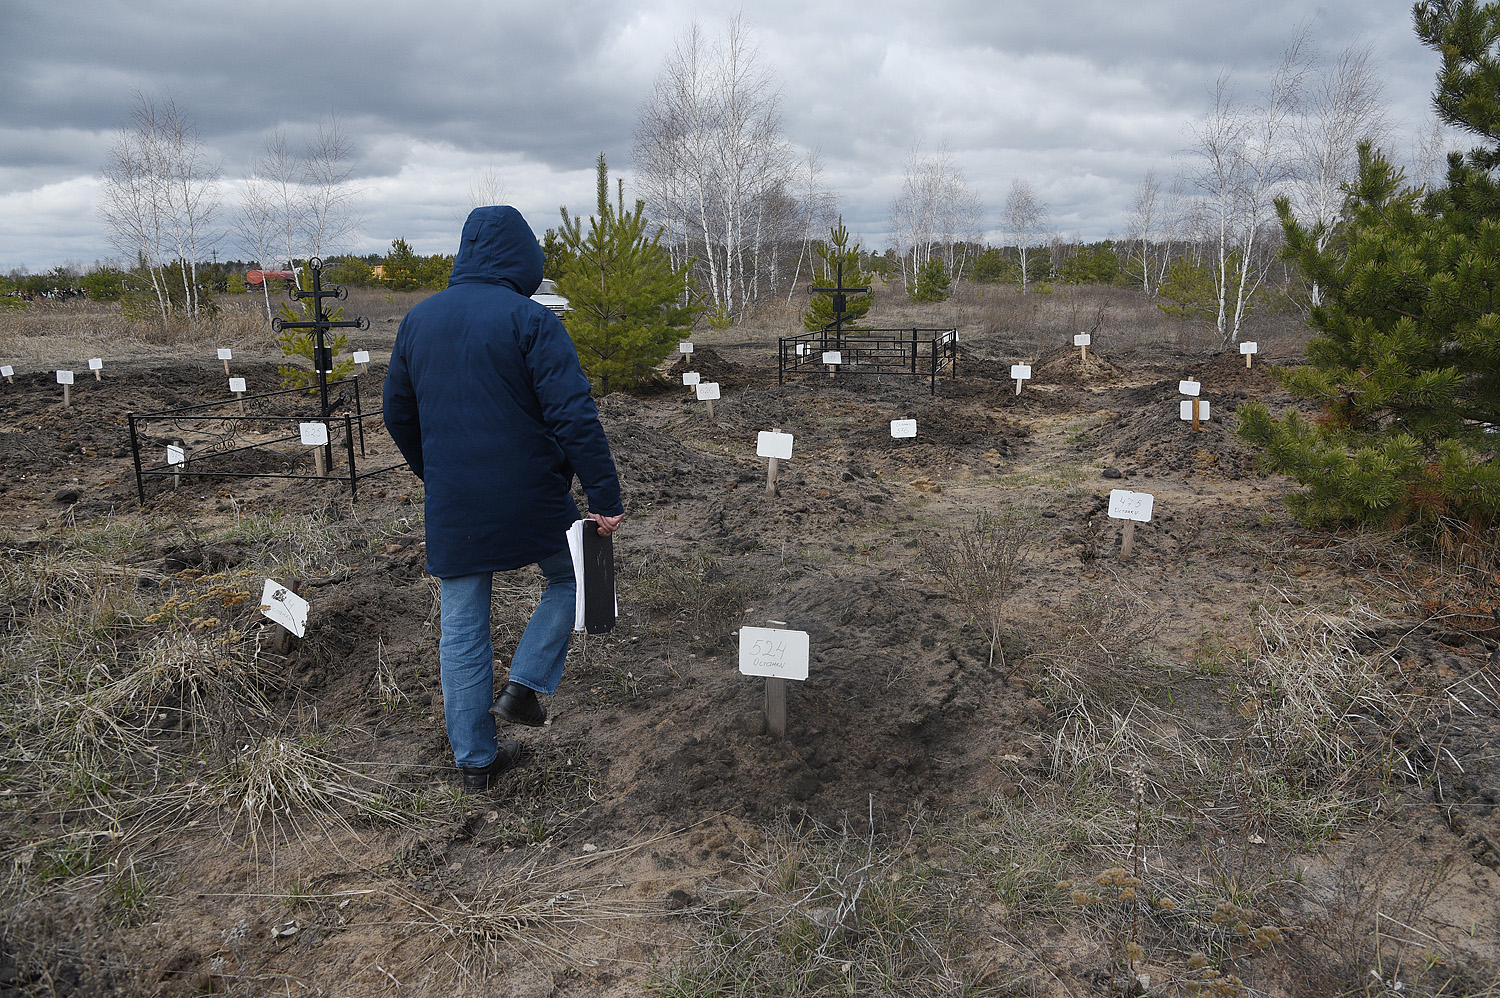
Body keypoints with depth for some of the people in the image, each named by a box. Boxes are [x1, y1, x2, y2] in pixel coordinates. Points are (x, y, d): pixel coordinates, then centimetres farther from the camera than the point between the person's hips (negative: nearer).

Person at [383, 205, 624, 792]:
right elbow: (574, 416, -19)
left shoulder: (418, 319, 8)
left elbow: (398, 413, 18)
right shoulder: (529, 319, -11)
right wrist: (605, 497, -17)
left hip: (451, 508, 5)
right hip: (531, 499, -4)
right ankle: (527, 685, 11)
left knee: (461, 632, 12)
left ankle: (474, 759, 22)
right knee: (571, 579, 23)